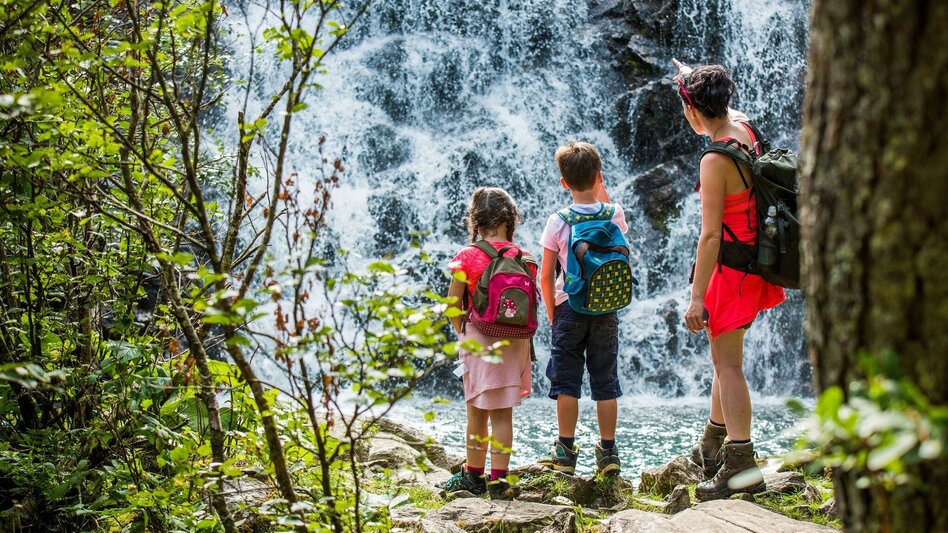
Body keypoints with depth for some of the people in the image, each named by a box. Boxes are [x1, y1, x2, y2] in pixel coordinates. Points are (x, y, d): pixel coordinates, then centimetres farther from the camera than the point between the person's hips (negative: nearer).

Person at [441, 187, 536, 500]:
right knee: (503, 414, 7)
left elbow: (453, 305, -6)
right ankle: (498, 482, 6)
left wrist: (463, 333, 9)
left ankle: (474, 476, 21)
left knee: (476, 412, 10)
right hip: (514, 343, 3)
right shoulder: (524, 258, -1)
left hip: (478, 341, -3)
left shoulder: (467, 257, -9)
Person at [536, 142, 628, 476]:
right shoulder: (614, 213, -1)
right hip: (606, 309, 2)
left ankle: (565, 452, 3)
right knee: (605, 382, 7)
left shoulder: (558, 222, -7)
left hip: (569, 308, -2)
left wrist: (552, 314, 5)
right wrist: (603, 195, 21)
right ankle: (608, 453, 9)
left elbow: (546, 276, -6)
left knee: (566, 382, 3)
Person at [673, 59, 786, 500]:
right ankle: (712, 446, 31)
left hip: (732, 266, -9)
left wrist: (697, 297, -19)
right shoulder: (743, 128, 1)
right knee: (725, 357, 19)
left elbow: (710, 237, -23)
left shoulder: (715, 161, -22)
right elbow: (723, 111, 28)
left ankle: (741, 463, -9)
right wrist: (693, 77, 42)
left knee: (727, 363, -6)